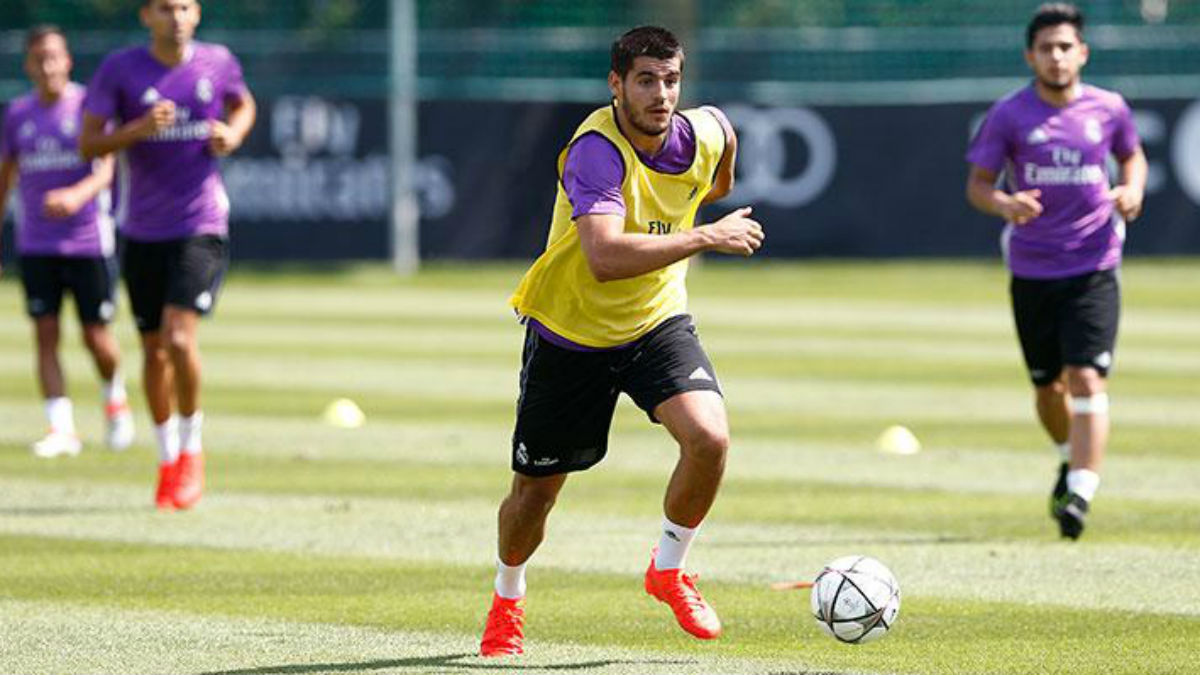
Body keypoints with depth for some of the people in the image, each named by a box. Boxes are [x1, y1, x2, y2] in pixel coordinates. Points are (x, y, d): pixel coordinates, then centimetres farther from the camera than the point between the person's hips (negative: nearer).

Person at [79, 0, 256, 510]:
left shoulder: (217, 63, 1)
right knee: (154, 350, 8)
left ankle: (190, 449, 1)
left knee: (179, 337, -19)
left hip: (202, 228, -2)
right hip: (142, 232, 2)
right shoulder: (120, 69, -3)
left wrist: (232, 134, 0)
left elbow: (243, 105, 22)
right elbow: (89, 144, -5)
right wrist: (139, 129, -22)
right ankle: (167, 459, 27)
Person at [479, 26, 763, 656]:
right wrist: (707, 236, -39)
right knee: (536, 487, 9)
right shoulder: (596, 151, -30)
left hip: (658, 321, 4)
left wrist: (718, 188, 32)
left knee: (709, 437, -22)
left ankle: (667, 569, 5)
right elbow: (605, 257, -44)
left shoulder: (703, 133, -11)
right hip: (569, 332, -4)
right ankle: (506, 602, 39)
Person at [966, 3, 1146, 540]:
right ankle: (1072, 459, 42)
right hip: (1032, 270, 1)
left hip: (1093, 268, -1)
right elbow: (977, 184, -2)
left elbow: (1132, 154, 20)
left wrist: (1133, 188, -2)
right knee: (1048, 387, 12)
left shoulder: (1109, 109, 1)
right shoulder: (1009, 115, -4)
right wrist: (1003, 204, -24)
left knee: (1087, 380, -16)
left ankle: (1081, 491, -19)